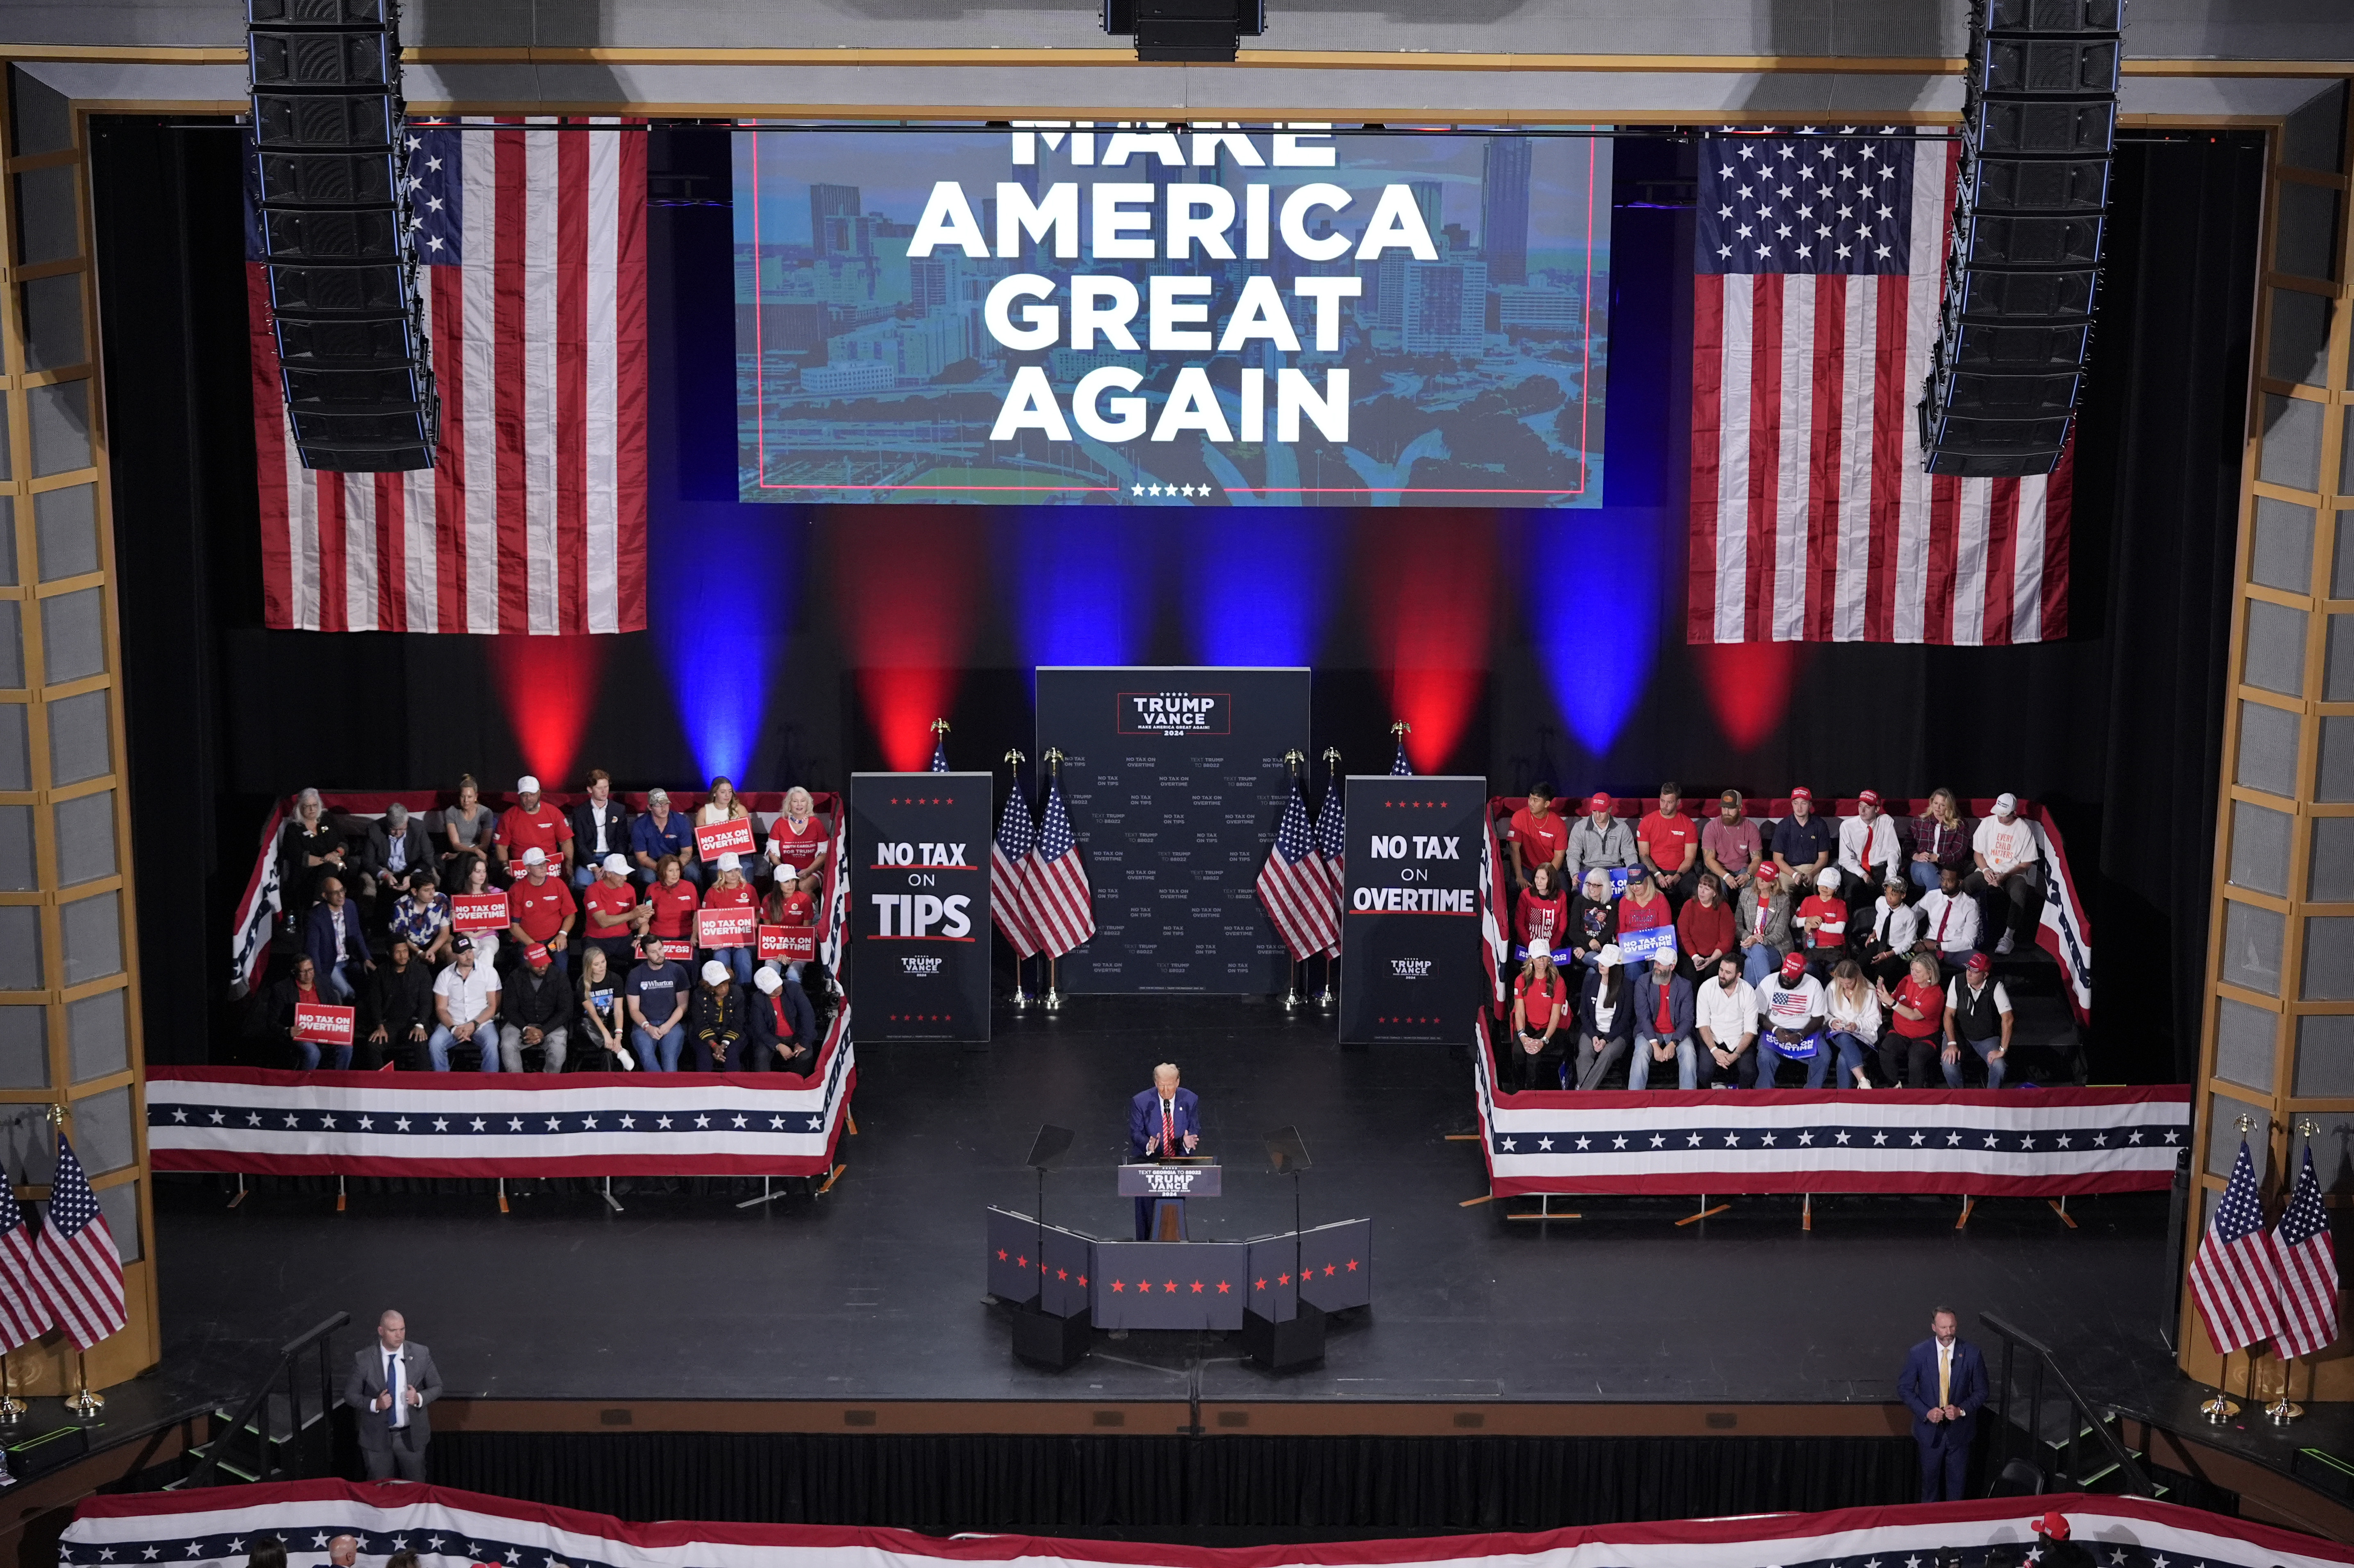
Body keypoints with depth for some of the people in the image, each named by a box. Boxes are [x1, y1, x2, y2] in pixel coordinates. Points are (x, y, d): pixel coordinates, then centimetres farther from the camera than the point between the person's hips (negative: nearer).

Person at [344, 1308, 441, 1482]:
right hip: (377, 1438, -1)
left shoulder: (421, 1355, -6)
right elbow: (350, 1395, -4)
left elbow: (437, 1387, 3)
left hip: (411, 1436, 1)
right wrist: (375, 1404, -21)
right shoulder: (363, 1359, -10)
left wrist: (419, 1398, -18)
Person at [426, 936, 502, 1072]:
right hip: (453, 1024, 2)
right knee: (434, 1044, -27)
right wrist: (453, 1029, -14)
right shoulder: (445, 976, 7)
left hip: (482, 1023, -2)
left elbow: (493, 1006, 0)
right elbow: (441, 1008, 5)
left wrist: (474, 1025, -14)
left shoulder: (489, 972, 3)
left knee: (492, 1044, -33)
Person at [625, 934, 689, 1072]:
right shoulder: (636, 975, 5)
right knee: (647, 1055, -32)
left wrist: (668, 1026, -11)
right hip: (644, 1024, 0)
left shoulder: (677, 971, 4)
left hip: (672, 1023, 0)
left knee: (670, 1059, -30)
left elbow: (683, 1005, 4)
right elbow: (634, 1009, 5)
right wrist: (648, 1027, -14)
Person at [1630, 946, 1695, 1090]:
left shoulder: (1685, 986, 0)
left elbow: (1687, 1019, -5)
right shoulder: (1643, 983, -2)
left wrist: (1673, 1044, -21)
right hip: (1649, 1033, -1)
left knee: (1689, 1054, -29)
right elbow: (1643, 1016, -10)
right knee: (1641, 1053, -32)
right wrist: (1655, 1045, -21)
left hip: (1676, 1034, 1)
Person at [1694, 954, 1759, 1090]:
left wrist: (1736, 1055, -22)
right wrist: (1714, 1050, -21)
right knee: (1705, 1072, -28)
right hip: (1712, 1040, 0)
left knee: (1749, 1073, -26)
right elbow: (1703, 1024, -6)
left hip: (1739, 1042, 0)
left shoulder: (1748, 992, -8)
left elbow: (1750, 1030, -8)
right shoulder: (1707, 988, -7)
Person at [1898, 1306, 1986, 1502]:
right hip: (1930, 1429, 0)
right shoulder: (1918, 1353, -11)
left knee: (1957, 1482, 12)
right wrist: (1926, 1412, -17)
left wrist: (1962, 1410, -17)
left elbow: (1981, 1391, -1)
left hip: (1960, 1429, 0)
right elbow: (1904, 1389, -4)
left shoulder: (1972, 1354, -10)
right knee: (1930, 1479, 15)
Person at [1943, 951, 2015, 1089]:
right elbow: (1949, 1014, -10)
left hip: (1987, 1037, 0)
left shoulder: (1996, 987, -17)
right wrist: (1952, 1044, -20)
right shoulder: (1958, 982, -12)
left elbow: (2007, 1019, -18)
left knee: (1999, 1066, -26)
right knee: (1949, 1062, -27)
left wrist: (2003, 1050, -23)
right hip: (1959, 1034, 0)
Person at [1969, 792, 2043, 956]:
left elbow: (2027, 863, -3)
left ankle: (2008, 938, -28)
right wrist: (1986, 870, -11)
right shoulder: (1987, 824, 2)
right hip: (1988, 871, 3)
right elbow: (1977, 853, 9)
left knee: (2019, 893, -37)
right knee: (1965, 886, -28)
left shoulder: (2024, 829, -5)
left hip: (2013, 873, -3)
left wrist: (2005, 876, -17)